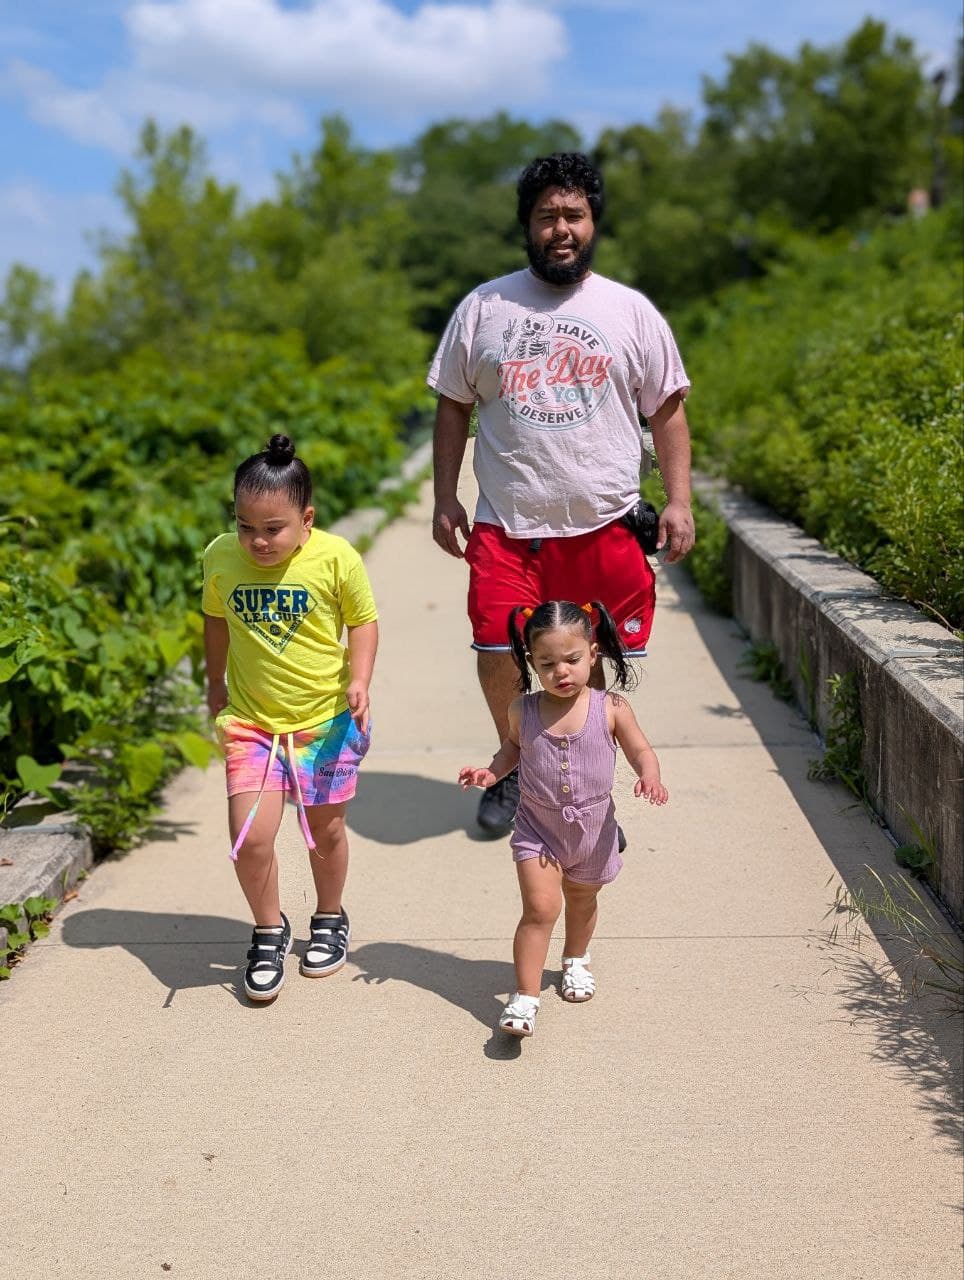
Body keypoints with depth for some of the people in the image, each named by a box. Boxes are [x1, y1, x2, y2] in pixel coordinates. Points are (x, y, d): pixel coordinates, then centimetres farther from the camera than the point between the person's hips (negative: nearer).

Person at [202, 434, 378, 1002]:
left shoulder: (335, 557, -16)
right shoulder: (221, 557, -8)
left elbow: (364, 621, -2)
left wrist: (359, 680, -17)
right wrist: (216, 682, 20)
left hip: (326, 719, -1)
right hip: (250, 720, 1)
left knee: (326, 830, 14)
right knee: (250, 837, -9)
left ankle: (330, 919, 41)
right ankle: (270, 931, 17)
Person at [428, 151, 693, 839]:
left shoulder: (631, 311, 6)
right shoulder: (483, 307, 7)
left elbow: (668, 410, 9)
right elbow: (454, 404, 12)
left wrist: (679, 500, 0)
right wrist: (445, 498, 5)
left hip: (604, 526, 0)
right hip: (507, 527, 0)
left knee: (587, 666, 4)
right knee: (498, 659, -6)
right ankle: (516, 766, 23)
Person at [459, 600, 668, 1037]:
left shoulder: (611, 709, -15)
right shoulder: (524, 711, -11)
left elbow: (640, 750, -5)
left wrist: (649, 776, -25)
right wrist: (491, 772, -7)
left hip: (593, 831, 1)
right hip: (537, 829, -1)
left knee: (581, 902, 24)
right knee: (540, 907, -14)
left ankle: (575, 960, 53)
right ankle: (525, 997, -7)